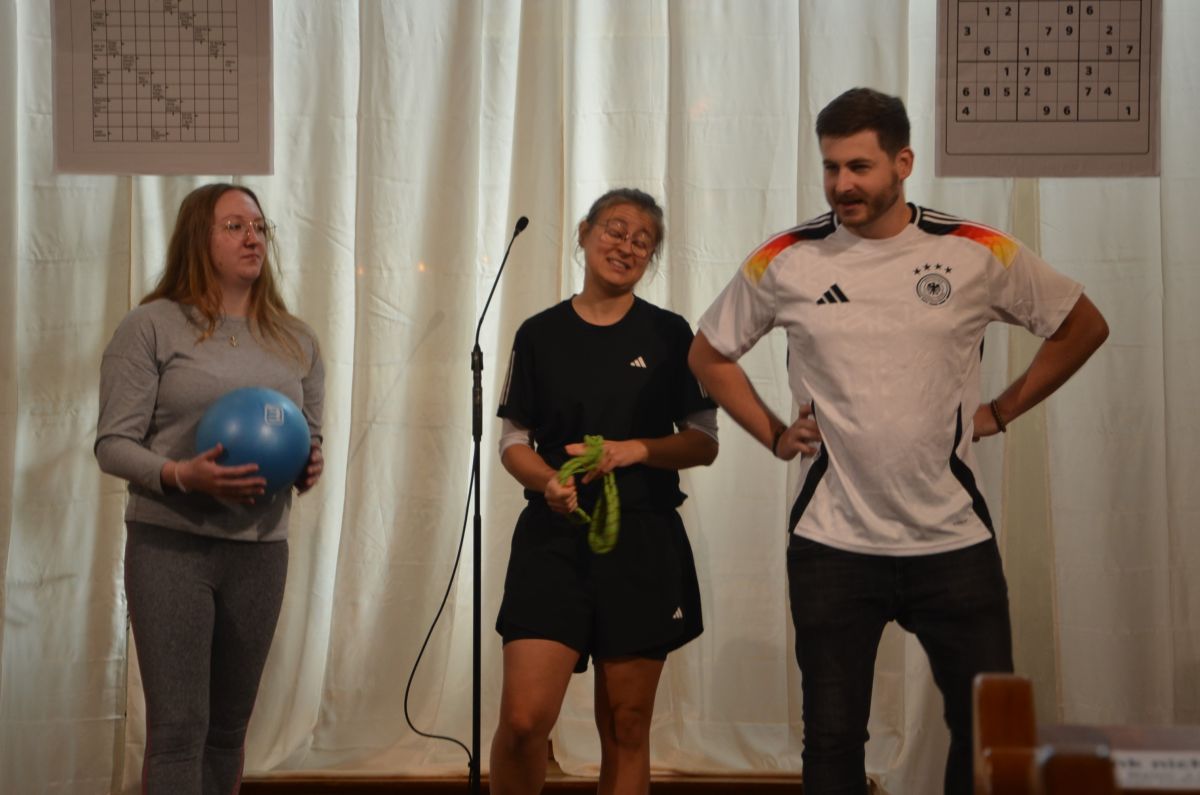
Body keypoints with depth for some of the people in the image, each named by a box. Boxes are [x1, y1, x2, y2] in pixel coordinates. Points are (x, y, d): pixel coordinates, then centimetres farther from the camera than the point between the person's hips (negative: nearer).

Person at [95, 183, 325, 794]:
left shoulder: (297, 341, 13)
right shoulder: (154, 326, -2)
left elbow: (312, 438, 20)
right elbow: (112, 445, -5)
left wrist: (310, 467, -3)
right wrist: (183, 475, -22)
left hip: (261, 548, 5)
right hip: (172, 544, -5)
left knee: (229, 728, 10)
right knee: (178, 727, -8)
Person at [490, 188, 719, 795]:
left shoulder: (669, 335, 4)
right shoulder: (539, 335, 6)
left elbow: (704, 443, 4)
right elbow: (513, 441, 8)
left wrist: (635, 449, -14)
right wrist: (547, 480, -13)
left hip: (644, 540, 0)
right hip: (554, 536, 0)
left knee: (626, 727, 4)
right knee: (523, 720, -13)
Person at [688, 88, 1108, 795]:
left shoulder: (980, 254, -3)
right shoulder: (785, 261, -2)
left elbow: (1083, 327, 11)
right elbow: (710, 354, 14)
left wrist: (1003, 409, 5)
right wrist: (774, 435, 4)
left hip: (955, 542, 0)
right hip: (832, 544, 0)